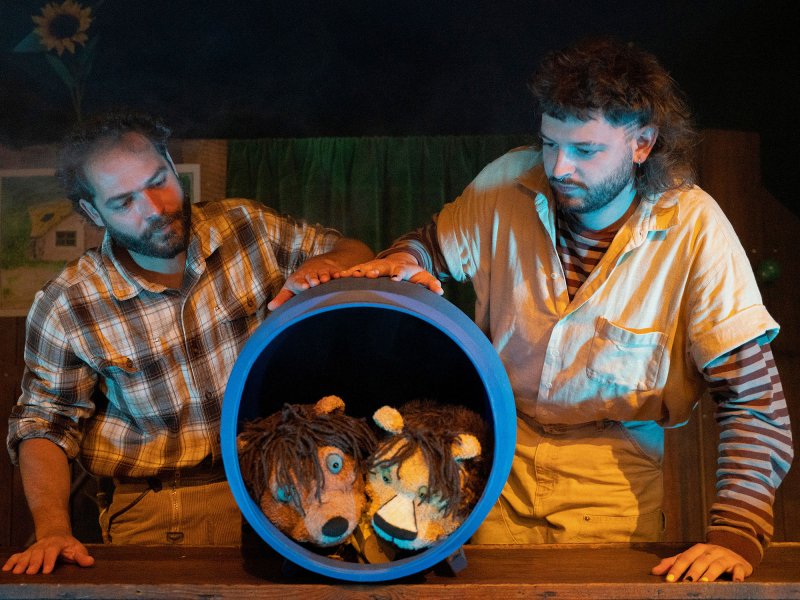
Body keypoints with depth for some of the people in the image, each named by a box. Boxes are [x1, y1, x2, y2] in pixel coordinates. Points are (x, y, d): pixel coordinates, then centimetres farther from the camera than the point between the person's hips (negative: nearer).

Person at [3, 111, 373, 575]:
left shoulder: (249, 227, 0)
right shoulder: (68, 308, -4)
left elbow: (358, 255, 11)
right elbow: (44, 425, 3)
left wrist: (323, 265, -14)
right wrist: (52, 529, -13)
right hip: (155, 512, 0)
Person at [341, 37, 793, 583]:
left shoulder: (693, 226, -18)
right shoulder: (508, 184, -10)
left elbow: (754, 399, -18)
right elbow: (432, 245, 10)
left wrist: (736, 534, -28)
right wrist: (401, 262, -15)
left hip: (614, 473, -2)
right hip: (498, 456, 2)